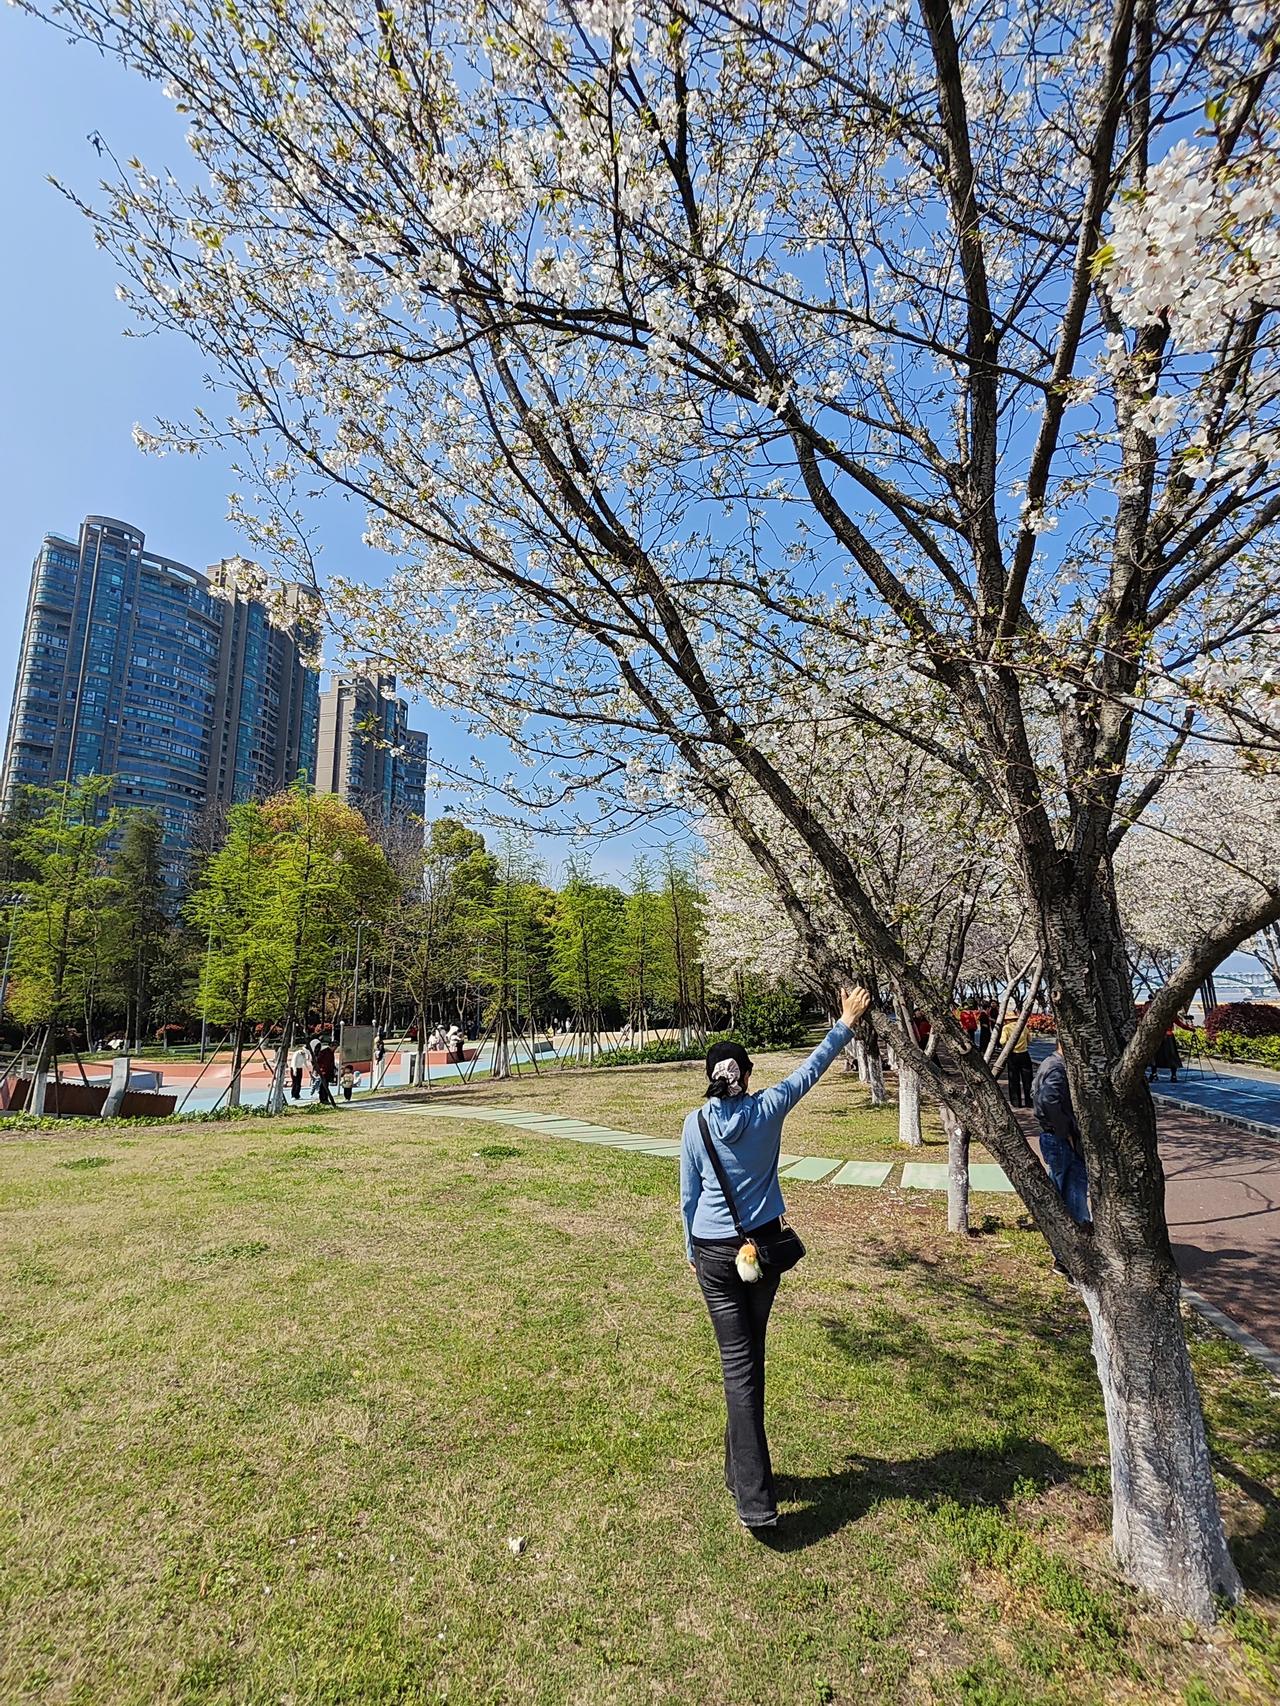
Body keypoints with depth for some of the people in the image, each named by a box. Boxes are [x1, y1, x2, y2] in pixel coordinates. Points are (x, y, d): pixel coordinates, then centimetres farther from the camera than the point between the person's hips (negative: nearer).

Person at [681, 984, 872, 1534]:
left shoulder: (696, 1123, -9)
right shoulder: (767, 1109, -9)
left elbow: (688, 1196, 0)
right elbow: (812, 1068, 2)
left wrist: (692, 1250, 15)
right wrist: (846, 1023, 12)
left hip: (714, 1252, -2)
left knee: (738, 1365, 3)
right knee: (750, 1357, 19)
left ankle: (755, 1499, 1)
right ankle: (742, 1471, 36)